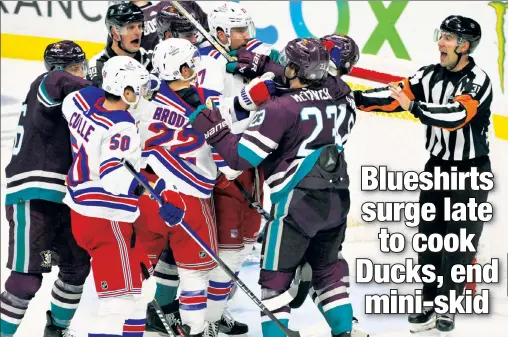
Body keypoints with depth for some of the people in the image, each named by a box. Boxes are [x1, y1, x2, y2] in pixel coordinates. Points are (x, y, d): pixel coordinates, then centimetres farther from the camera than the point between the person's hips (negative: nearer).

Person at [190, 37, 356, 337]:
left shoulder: (282, 108, -15)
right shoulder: (341, 98, 3)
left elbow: (241, 157, -17)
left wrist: (210, 126, -7)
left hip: (298, 201, -7)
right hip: (337, 199, 7)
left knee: (275, 278, 2)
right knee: (328, 269, 23)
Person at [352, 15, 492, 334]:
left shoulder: (477, 80, -20)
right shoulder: (431, 75, -2)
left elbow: (456, 116, -34)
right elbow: (397, 94, -8)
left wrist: (414, 106, -42)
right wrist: (356, 98, -19)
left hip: (471, 172, -6)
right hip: (437, 166, 6)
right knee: (430, 234, 7)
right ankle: (429, 301, 15)